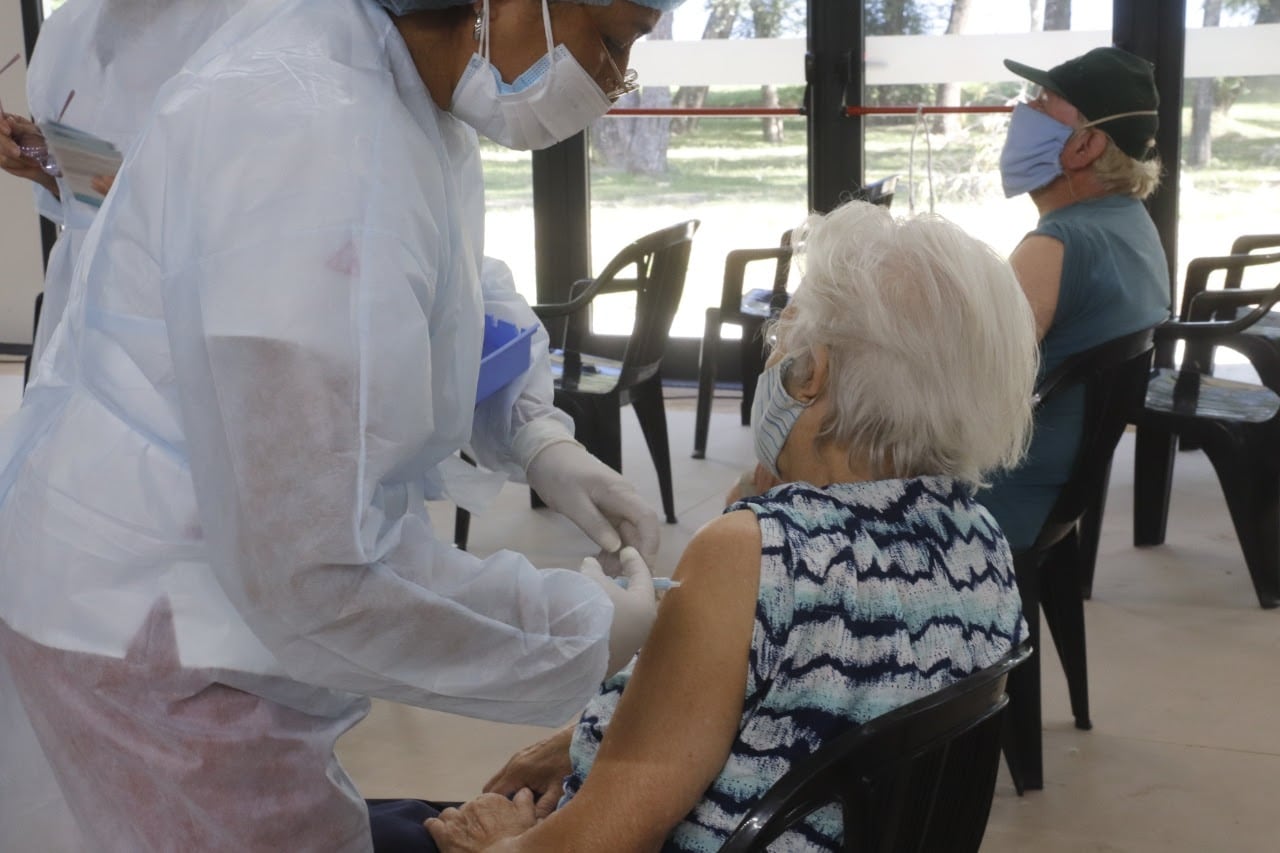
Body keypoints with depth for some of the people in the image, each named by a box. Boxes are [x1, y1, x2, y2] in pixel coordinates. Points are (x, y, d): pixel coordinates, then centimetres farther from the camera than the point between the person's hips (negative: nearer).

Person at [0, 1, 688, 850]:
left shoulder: (394, 73, -3)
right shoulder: (313, 143, -33)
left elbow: (444, 296, 18)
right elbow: (314, 569, -34)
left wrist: (538, 437, 0)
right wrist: (582, 631, -21)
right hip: (148, 639, -9)